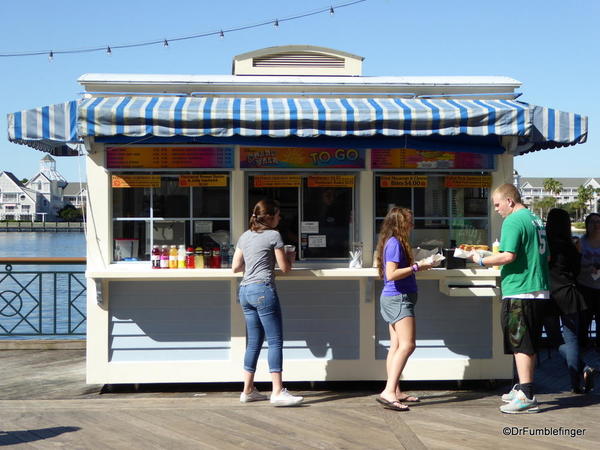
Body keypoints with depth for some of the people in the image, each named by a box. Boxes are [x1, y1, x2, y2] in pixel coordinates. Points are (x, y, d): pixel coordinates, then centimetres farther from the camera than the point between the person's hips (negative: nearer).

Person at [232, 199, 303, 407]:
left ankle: (248, 390, 16)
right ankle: (277, 392, -10)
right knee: (275, 341, -6)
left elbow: (235, 267, 17)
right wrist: (289, 256, 21)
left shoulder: (244, 237, 17)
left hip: (245, 290, 8)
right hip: (263, 289, -8)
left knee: (254, 342, 13)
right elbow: (285, 267, 0)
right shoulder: (273, 235, -3)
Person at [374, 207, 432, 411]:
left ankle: (395, 392, 15)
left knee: (396, 346, 11)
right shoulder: (395, 243, -14)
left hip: (393, 300, 11)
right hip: (398, 298, -11)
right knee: (407, 345, -17)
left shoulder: (393, 242, 15)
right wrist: (416, 267, -18)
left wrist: (417, 265, 14)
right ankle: (388, 392, -24)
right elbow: (392, 274, -22)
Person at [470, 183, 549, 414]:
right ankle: (522, 388, 24)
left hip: (519, 292, -9)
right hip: (539, 291, 9)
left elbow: (508, 256, -22)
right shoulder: (536, 220, 17)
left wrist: (482, 260, -10)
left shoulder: (513, 221, -12)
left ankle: (526, 397, -6)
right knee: (530, 345, 15)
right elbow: (546, 256, 22)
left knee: (520, 345, -6)